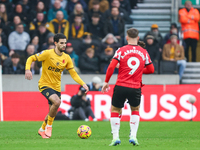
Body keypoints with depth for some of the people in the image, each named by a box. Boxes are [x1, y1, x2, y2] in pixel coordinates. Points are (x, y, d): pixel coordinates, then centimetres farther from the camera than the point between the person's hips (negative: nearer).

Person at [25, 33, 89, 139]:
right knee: (57, 102, -30)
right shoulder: (47, 54, -13)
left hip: (56, 87, 6)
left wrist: (83, 84, -9)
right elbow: (31, 59, -8)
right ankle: (49, 126, -10)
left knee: (53, 113, 10)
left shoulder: (66, 58, 2)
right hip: (45, 85, -6)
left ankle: (42, 130, 36)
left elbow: (73, 74, 5)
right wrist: (28, 69, -26)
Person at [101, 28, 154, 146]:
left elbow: (111, 67, -9)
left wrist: (106, 82, 1)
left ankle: (116, 137, 5)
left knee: (115, 110, 16)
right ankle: (133, 136, 9)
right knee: (135, 110, 24)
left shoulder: (121, 51, -2)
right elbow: (151, 69, 11)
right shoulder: (144, 52, 6)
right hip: (136, 88, 2)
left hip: (121, 86, -2)